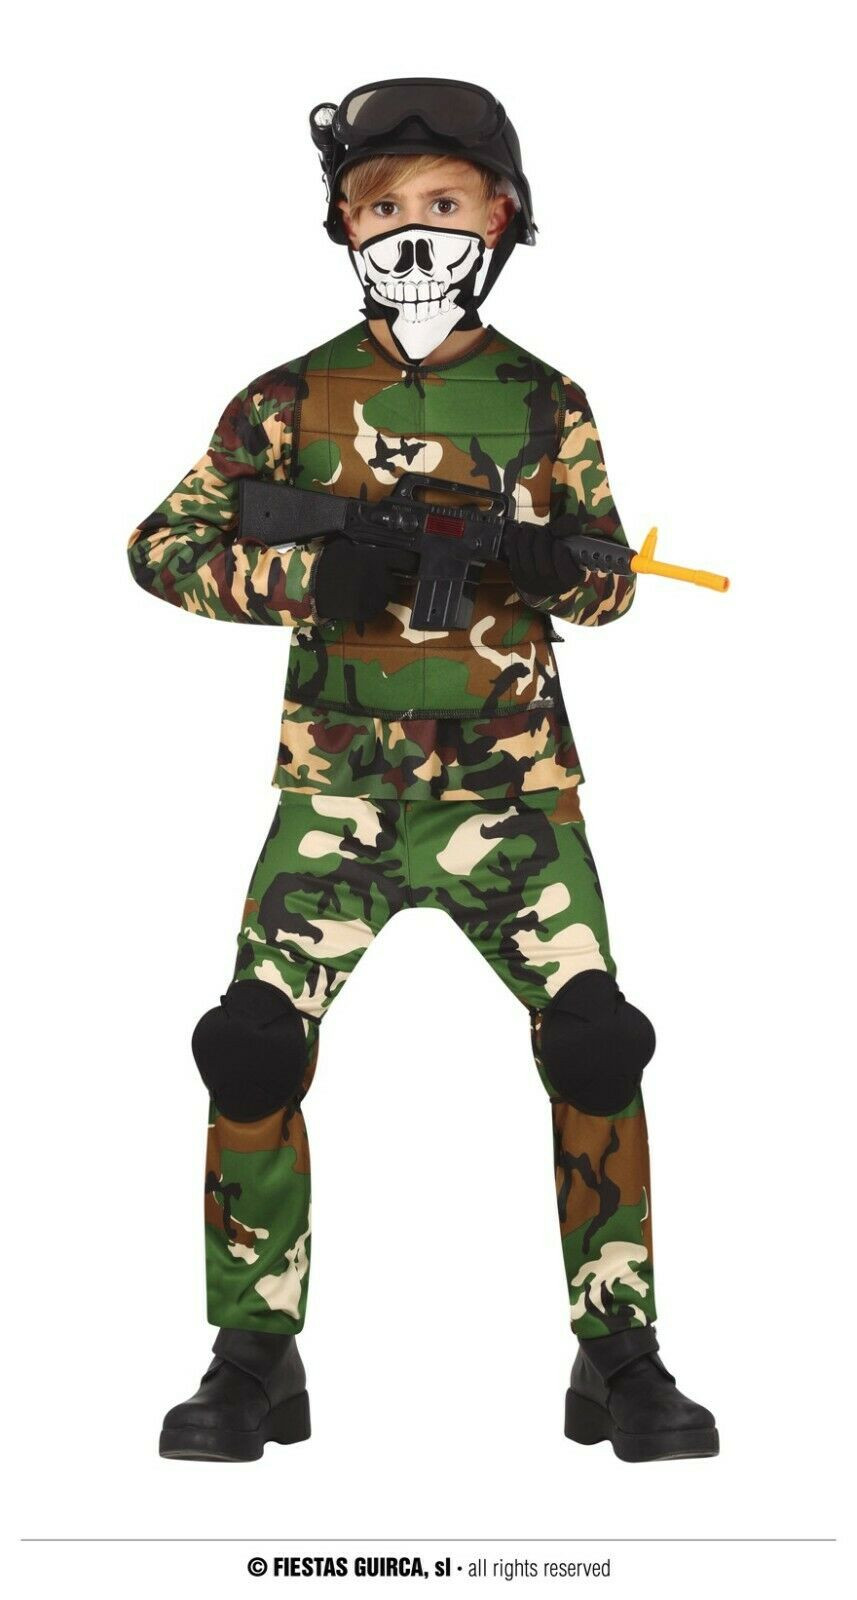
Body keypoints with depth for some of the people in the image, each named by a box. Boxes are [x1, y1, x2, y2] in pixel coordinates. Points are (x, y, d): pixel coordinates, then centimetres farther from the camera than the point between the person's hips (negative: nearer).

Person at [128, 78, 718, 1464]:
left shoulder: (544, 402, 5)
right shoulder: (296, 399, 2)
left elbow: (611, 578, 7)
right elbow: (163, 545, 0)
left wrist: (550, 567, -17)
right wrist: (311, 577, -17)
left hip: (514, 783, 1)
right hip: (339, 784, 0)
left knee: (596, 1044, -10)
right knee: (254, 1046, -11)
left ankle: (622, 1358, 6)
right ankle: (255, 1356, 7)